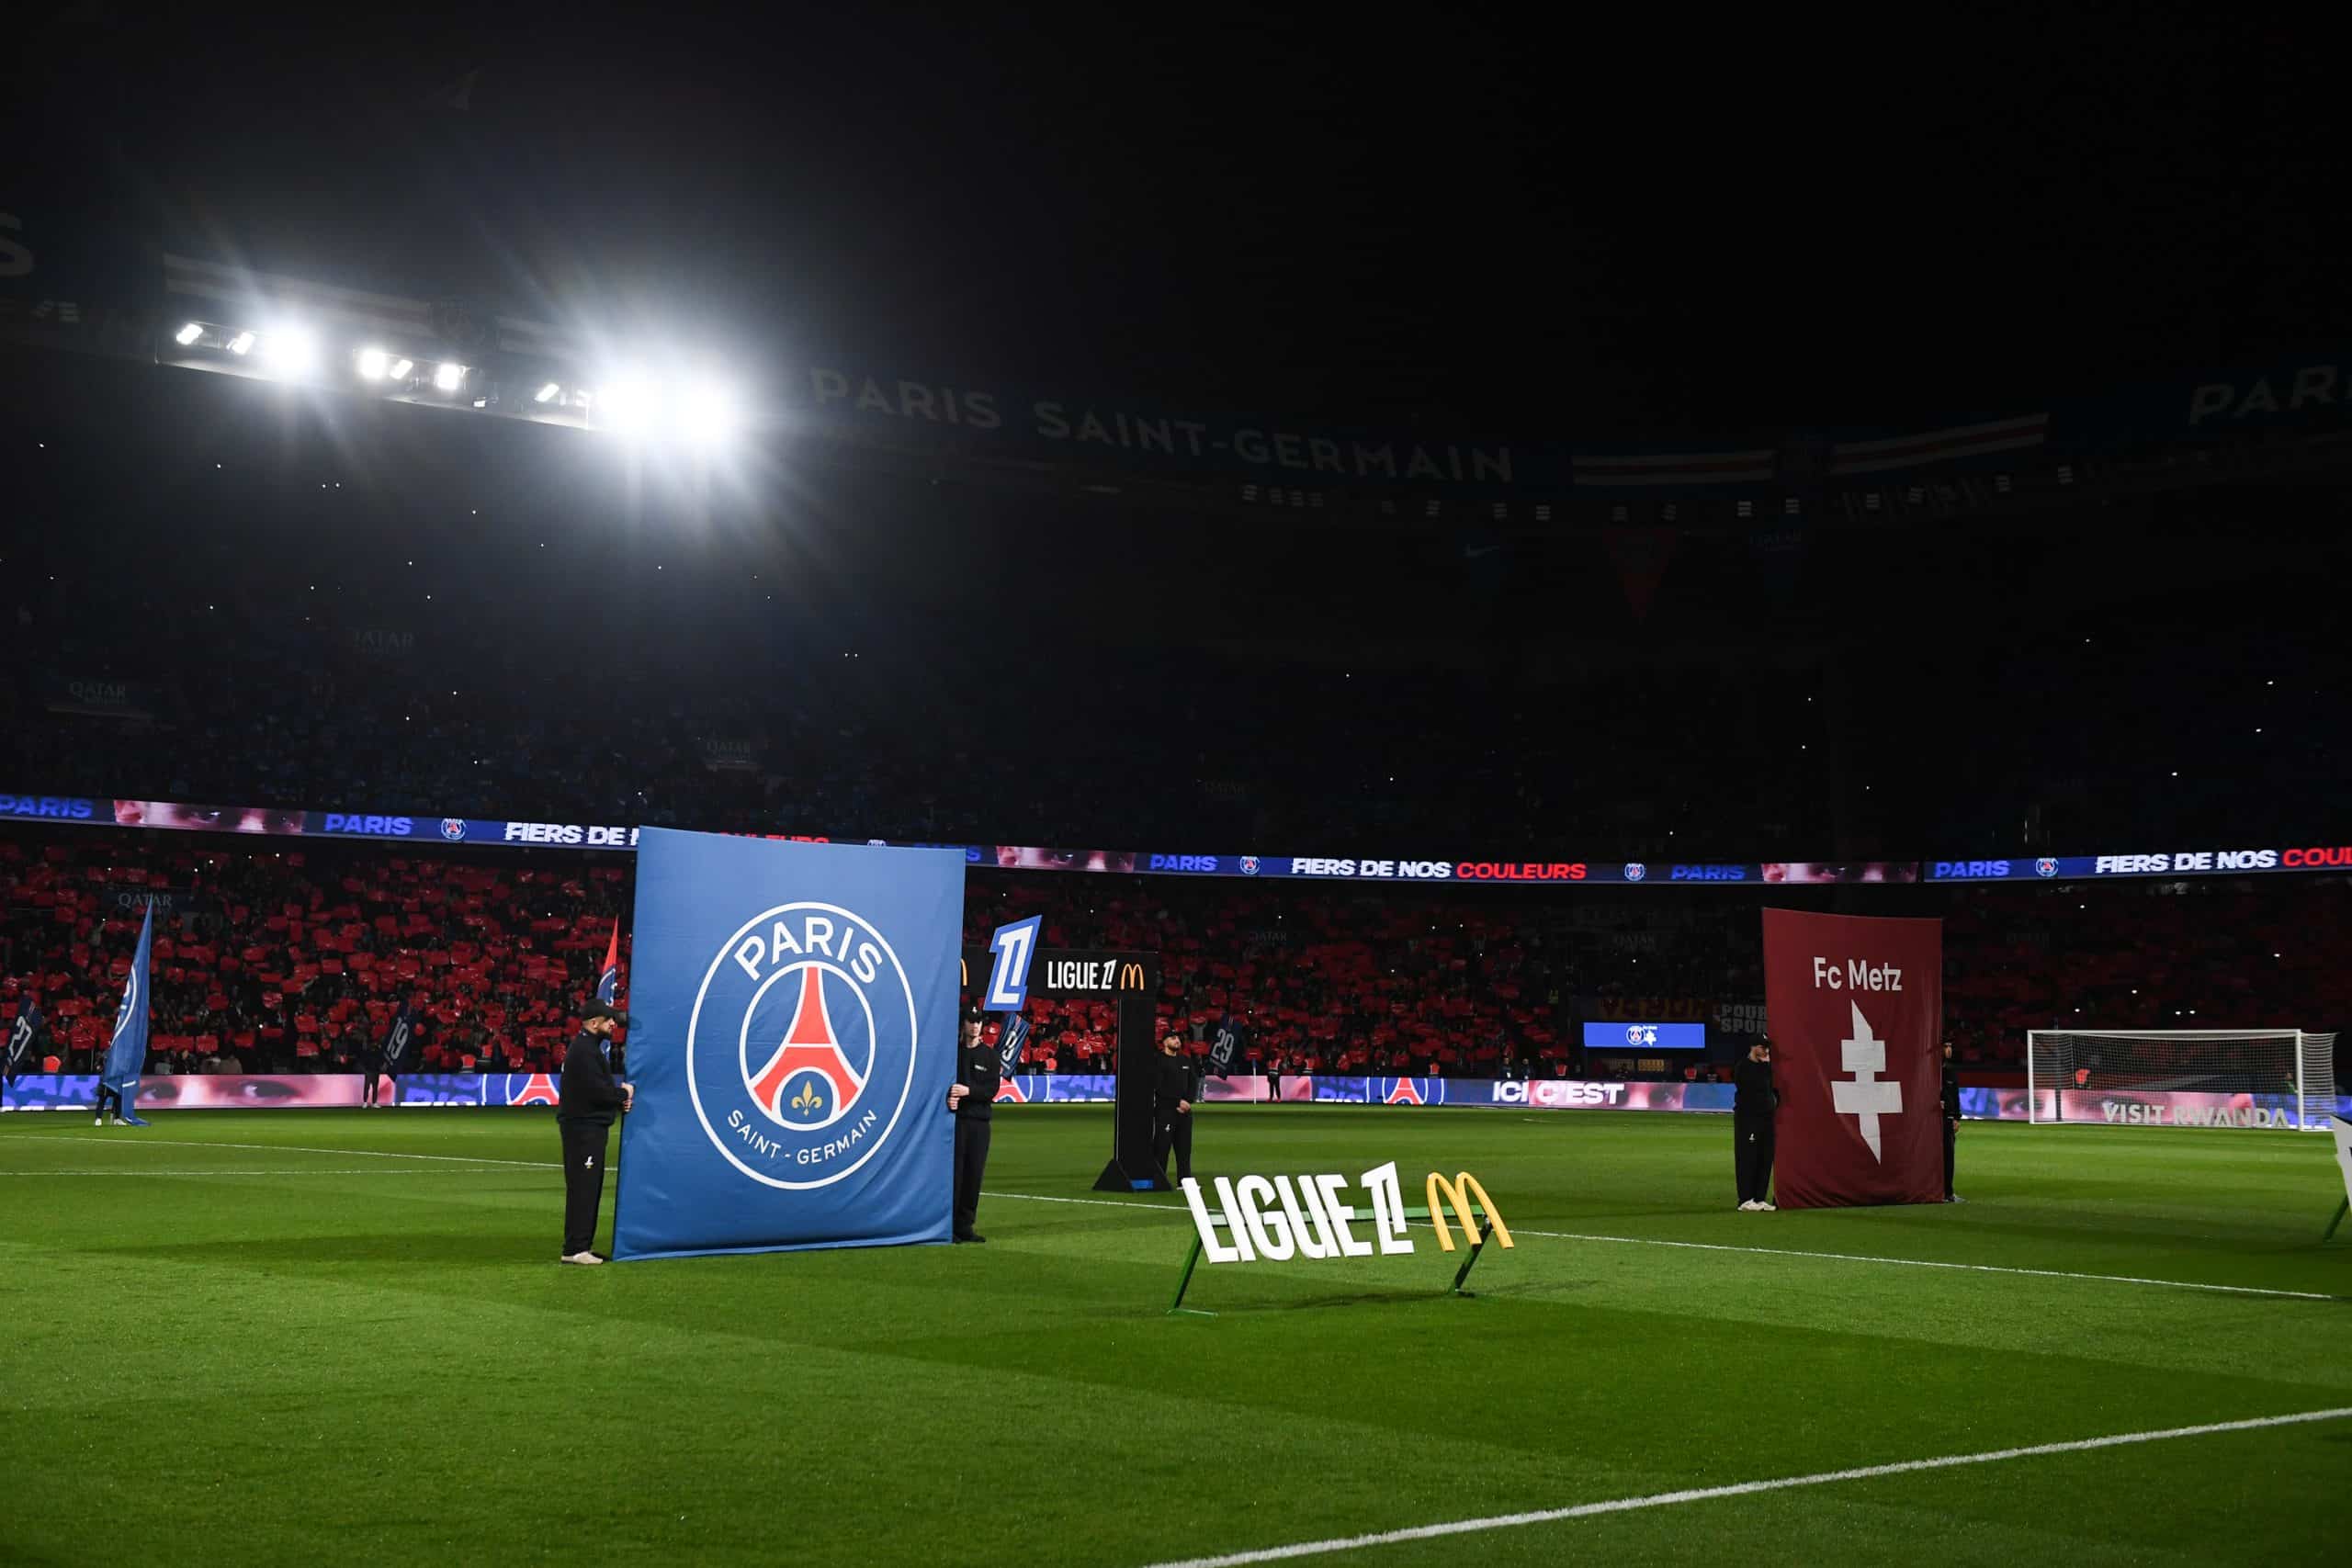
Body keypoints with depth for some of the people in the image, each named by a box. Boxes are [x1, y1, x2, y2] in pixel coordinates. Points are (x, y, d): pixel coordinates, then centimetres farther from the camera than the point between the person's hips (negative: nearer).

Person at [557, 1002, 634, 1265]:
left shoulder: (591, 1046, 18)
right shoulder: (584, 1051, -17)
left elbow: (602, 1085, 20)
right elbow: (597, 1090, -23)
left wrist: (618, 1096, 1)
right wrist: (623, 1093, -7)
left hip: (590, 1126, 11)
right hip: (582, 1126, -11)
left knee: (590, 1188, 14)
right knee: (582, 1187, -10)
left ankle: (583, 1244, 20)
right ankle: (574, 1249, -10)